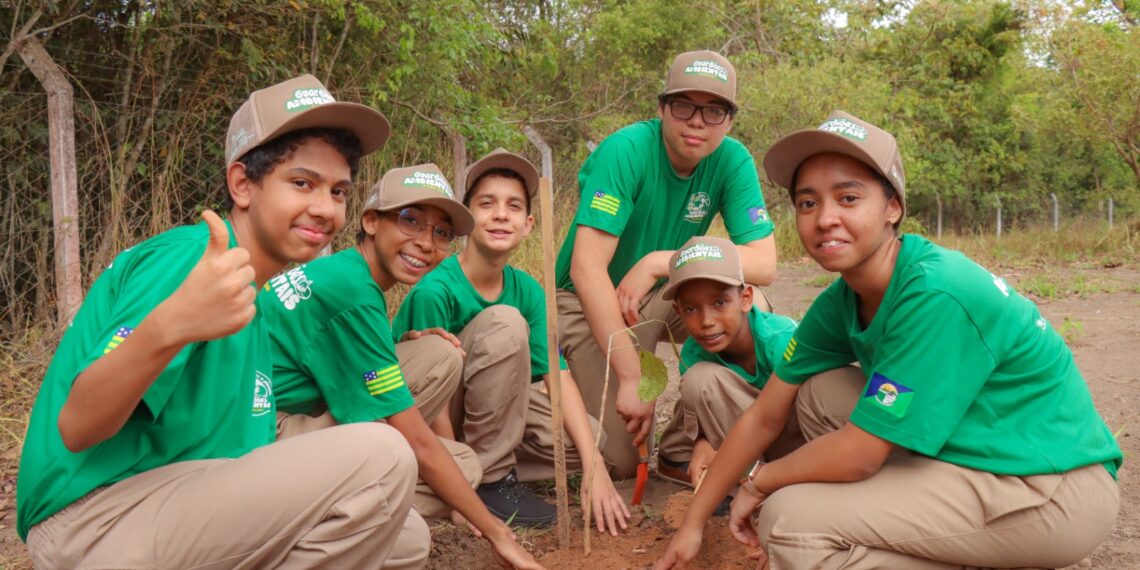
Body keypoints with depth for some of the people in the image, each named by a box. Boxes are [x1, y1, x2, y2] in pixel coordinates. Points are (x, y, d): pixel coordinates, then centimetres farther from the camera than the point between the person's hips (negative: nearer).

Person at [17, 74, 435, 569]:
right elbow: (76, 429, -23)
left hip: (185, 506, 9)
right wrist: (168, 328, -41)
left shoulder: (254, 304, 13)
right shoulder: (197, 256, -16)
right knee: (380, 458, -24)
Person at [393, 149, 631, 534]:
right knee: (505, 323, -28)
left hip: (486, 408, 6)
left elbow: (557, 374, -12)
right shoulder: (435, 291, -24)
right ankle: (491, 478, -17)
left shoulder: (527, 290, -6)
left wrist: (595, 466, -21)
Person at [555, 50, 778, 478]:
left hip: (666, 295, 5)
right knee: (623, 460, -13)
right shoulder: (626, 150, -24)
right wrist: (632, 377, -32)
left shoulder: (733, 161, -11)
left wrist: (659, 262, -30)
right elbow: (587, 268, -31)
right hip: (592, 301, -4)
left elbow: (764, 263, -20)